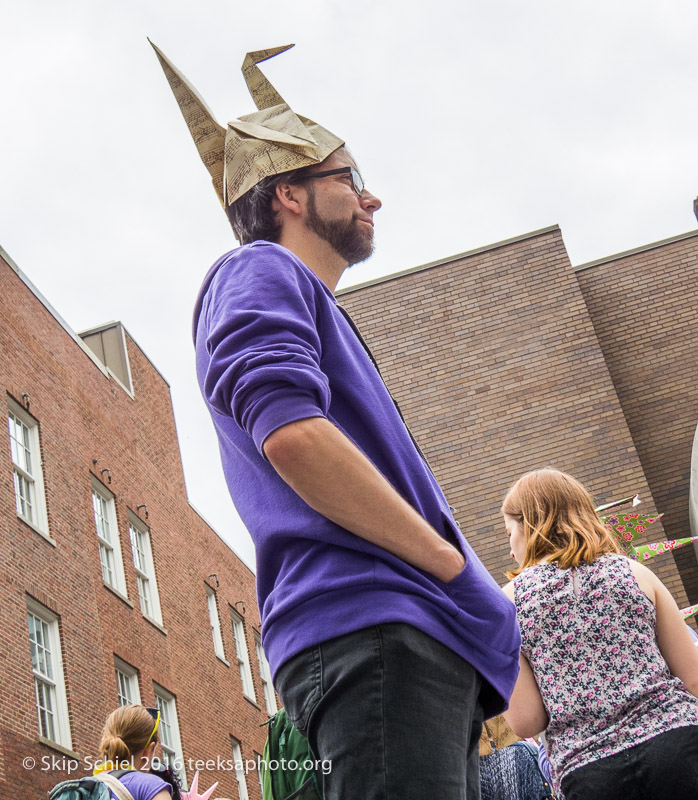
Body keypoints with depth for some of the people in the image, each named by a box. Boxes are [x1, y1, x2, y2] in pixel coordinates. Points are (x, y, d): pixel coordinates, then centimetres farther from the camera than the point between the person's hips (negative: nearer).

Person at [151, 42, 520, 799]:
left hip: (424, 644, 10)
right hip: (368, 631, -10)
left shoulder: (307, 297, 33)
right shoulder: (259, 271, 3)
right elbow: (291, 434, -17)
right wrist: (452, 561, -9)